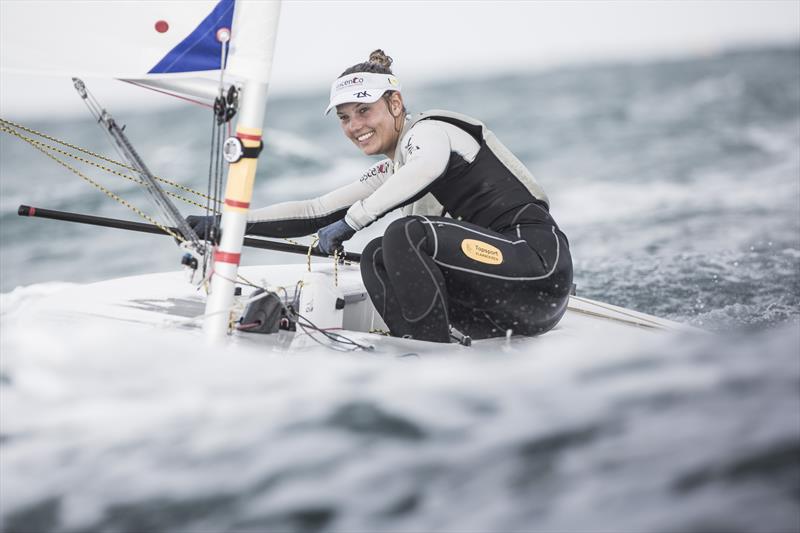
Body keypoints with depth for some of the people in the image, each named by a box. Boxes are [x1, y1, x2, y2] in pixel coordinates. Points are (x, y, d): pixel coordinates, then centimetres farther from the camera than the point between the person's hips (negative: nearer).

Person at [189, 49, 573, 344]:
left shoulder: (430, 129, -5)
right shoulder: (389, 173, 20)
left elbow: (429, 167, -31)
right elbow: (316, 213, 20)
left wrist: (353, 220, -27)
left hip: (538, 259, -9)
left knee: (407, 235, -23)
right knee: (378, 258, 0)